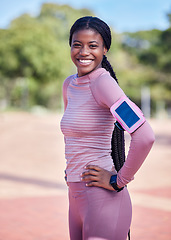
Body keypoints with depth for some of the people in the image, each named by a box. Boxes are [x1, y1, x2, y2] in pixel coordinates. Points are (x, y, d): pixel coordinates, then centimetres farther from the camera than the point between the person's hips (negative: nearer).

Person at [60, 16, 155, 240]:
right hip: (77, 197, 8)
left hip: (103, 198, -8)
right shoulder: (69, 84, 10)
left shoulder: (103, 82, -15)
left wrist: (118, 181, -16)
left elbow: (145, 137, -27)